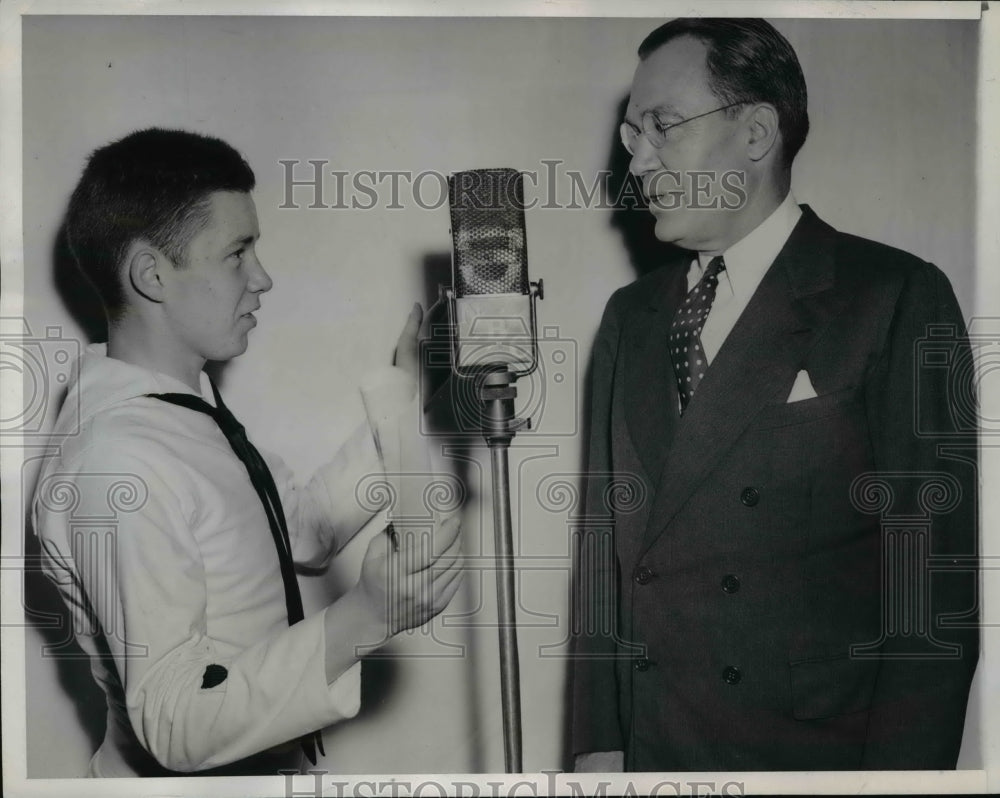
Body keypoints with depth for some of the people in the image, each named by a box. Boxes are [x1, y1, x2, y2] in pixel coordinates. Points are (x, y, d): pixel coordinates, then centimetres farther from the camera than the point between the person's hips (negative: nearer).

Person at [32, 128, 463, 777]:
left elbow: (309, 530, 7)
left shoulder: (188, 400, 1)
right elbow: (175, 723, -29)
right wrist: (362, 619, -36)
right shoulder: (119, 462, -28)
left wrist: (403, 390, 2)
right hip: (194, 774, -8)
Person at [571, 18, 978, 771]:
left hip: (819, 751, -4)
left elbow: (932, 572, -10)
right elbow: (608, 539, 8)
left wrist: (900, 766, -14)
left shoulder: (897, 299, -8)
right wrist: (598, 739, 3)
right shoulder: (630, 316, 9)